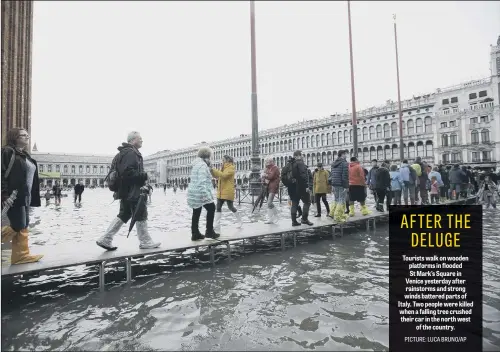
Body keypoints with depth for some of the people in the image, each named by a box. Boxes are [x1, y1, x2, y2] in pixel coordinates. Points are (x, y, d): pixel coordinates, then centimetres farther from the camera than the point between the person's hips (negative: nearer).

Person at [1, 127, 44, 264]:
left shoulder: (26, 156, 18)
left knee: (23, 226, 9)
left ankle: (21, 255, 15)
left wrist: (31, 197, 17)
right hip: (13, 197, -9)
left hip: (24, 197, 9)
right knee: (18, 225, -10)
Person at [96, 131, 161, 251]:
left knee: (123, 215, 16)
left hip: (126, 191, 11)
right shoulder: (130, 153, -16)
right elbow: (128, 172, -26)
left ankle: (105, 239, 18)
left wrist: (141, 181, 15)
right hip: (133, 191, -11)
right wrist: (144, 176, -16)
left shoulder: (125, 152, 19)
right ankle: (145, 242, 13)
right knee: (141, 215, 1)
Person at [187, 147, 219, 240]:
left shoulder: (196, 164, 17)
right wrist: (205, 194, -27)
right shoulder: (202, 165, -15)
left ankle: (195, 234, 18)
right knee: (211, 209, 3)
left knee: (196, 213, 12)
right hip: (200, 193, -10)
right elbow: (202, 181, -24)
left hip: (194, 192, 10)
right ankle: (209, 232, 7)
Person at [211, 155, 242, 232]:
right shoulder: (223, 168, 16)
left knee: (230, 207, 6)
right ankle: (216, 226, -5)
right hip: (221, 191, 7)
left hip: (228, 191, -7)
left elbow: (224, 175, -22)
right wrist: (212, 171, -4)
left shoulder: (231, 168, -8)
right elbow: (217, 176, 12)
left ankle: (239, 221, 30)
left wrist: (215, 170, -18)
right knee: (218, 208, -3)